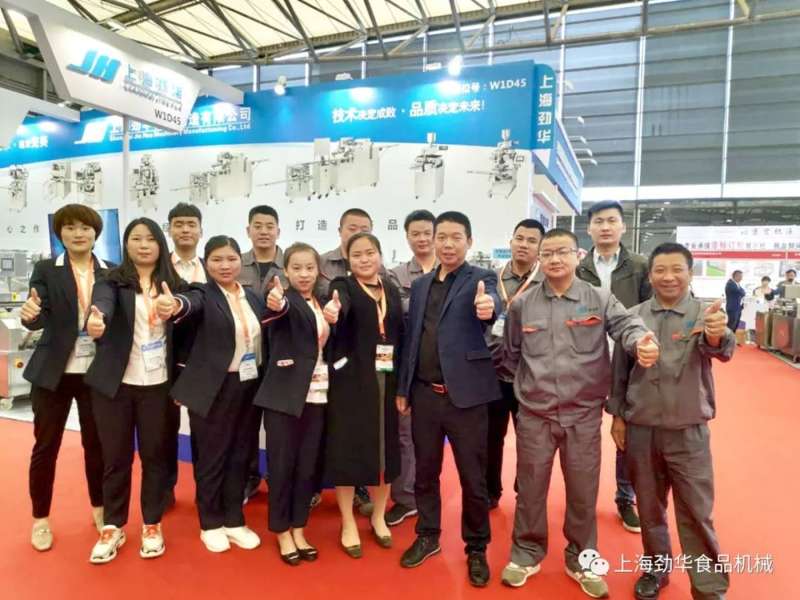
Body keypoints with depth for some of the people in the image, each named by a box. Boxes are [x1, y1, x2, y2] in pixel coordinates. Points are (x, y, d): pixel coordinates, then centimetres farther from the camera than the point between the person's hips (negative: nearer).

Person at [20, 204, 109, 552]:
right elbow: (39, 318, -14)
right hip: (53, 372, -1)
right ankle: (40, 519, 29)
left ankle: (100, 509, 32)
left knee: (96, 443, 13)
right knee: (45, 445, 10)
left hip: (96, 373, 1)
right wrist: (29, 314, -34)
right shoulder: (46, 270, -2)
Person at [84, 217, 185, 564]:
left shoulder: (174, 284, 2)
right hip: (115, 383, -1)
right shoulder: (113, 280, -3)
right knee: (115, 456, 9)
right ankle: (112, 527, 27)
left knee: (155, 454, 10)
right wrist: (95, 320, -48)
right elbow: (102, 302, -25)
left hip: (158, 383, 1)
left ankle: (152, 524, 27)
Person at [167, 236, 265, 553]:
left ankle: (234, 520, 31)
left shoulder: (253, 296, 7)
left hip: (249, 387, 5)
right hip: (213, 390, -5)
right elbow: (191, 304, -31)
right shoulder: (203, 294, -9)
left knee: (240, 456, 15)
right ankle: (210, 524, 28)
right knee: (211, 457, 9)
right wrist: (174, 305, -56)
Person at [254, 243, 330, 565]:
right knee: (282, 464, 5)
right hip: (285, 393, -5)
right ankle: (282, 532, 22)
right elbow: (281, 310, -34)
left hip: (316, 394, 6)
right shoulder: (286, 299, -8)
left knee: (307, 465, 12)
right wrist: (276, 304, -54)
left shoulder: (321, 303, 10)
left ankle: (298, 529, 26)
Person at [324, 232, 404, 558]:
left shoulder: (392, 290, 10)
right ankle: (348, 524, 23)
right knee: (348, 448, 4)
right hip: (351, 382, -4)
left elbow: (400, 335, 9)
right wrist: (333, 311, -53)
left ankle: (378, 516, 34)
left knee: (384, 447, 12)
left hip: (387, 380, 4)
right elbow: (340, 304, -28)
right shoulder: (343, 286, -4)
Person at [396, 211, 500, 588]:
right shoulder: (420, 284, 10)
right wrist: (403, 388, 11)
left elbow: (491, 302, -27)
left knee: (473, 478, 8)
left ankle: (476, 549, 28)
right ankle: (427, 536, 37)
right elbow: (411, 339, 13)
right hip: (424, 395, 4)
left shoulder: (481, 278, -4)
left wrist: (487, 307, -51)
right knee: (425, 471, 17)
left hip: (465, 394, -4)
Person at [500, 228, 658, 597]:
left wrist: (642, 341, -39)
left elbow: (627, 324, -18)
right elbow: (511, 355, 12)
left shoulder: (599, 299, -3)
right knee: (530, 489, 13)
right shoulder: (522, 305, 1)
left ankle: (580, 559, 36)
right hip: (534, 414, 1)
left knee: (583, 492, 14)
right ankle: (526, 554, 35)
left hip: (583, 415, 0)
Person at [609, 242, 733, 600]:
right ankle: (656, 569, 36)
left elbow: (721, 351, -27)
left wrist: (717, 336, -49)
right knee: (649, 507, 17)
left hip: (688, 432, -2)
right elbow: (619, 371, 5)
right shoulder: (634, 316, -1)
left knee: (696, 513, 5)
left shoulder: (704, 315, -6)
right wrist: (618, 414, 4)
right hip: (640, 429, 2)